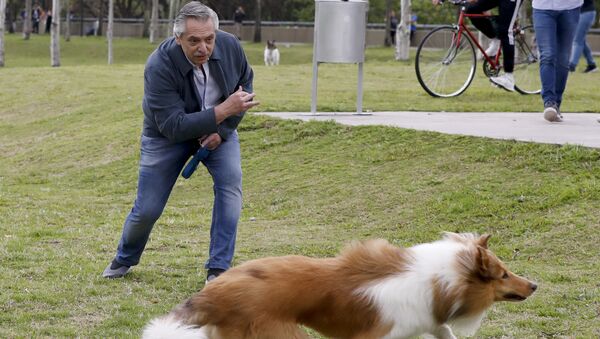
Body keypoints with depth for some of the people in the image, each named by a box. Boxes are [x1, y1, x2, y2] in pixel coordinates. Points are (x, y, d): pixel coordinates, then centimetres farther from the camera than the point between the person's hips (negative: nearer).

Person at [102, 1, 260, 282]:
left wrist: (223, 129, -14)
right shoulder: (159, 66, -35)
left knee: (231, 183, -22)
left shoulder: (230, 46, -23)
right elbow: (173, 127, -37)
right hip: (167, 133, -3)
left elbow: (245, 83, -2)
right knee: (147, 208, 0)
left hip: (218, 128, 3)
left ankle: (218, 269, -14)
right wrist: (224, 110, -43)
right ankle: (124, 260, 32)